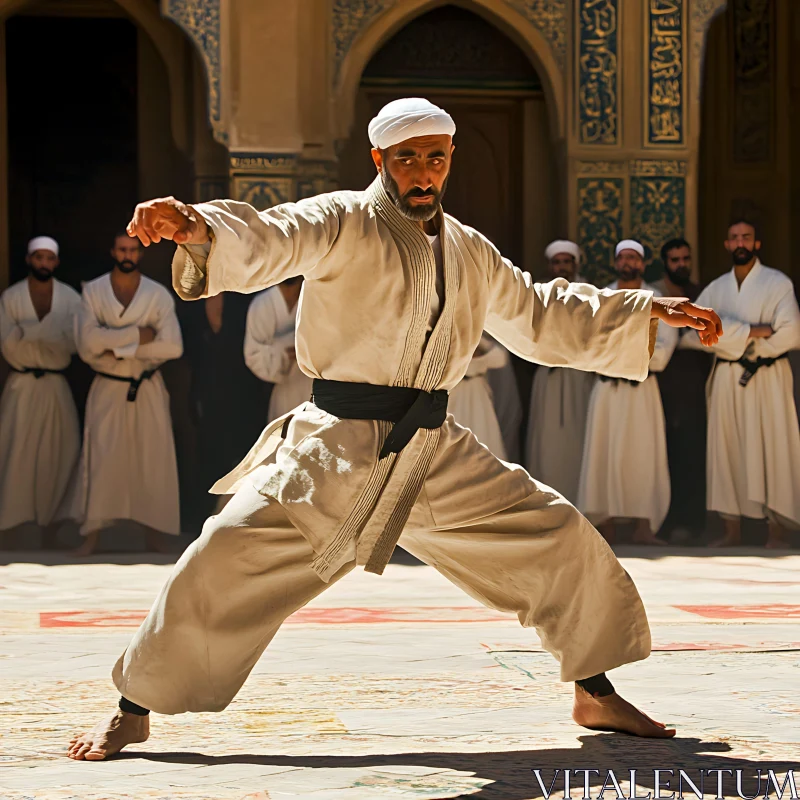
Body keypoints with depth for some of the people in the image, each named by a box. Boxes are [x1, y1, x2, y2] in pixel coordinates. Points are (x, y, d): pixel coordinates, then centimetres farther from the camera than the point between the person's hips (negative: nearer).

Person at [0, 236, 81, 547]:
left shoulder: (70, 299, 1)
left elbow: (73, 343, -11)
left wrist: (27, 332, -18)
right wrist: (49, 333, -18)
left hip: (57, 387, 2)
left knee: (57, 456, 3)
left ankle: (51, 522, 13)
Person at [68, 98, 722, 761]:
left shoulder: (470, 252, 14)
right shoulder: (342, 223, -6)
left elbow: (543, 317, 25)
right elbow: (266, 241, -26)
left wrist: (650, 314, 22)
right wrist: (194, 227, -49)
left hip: (436, 455, 6)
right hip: (337, 448, -5)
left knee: (561, 540, 2)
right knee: (231, 557, -19)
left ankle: (597, 695, 22)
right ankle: (134, 712, -2)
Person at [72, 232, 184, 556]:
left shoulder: (158, 295, -1)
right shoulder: (93, 292, -1)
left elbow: (173, 346, -14)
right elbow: (88, 341, -16)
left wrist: (118, 347, -16)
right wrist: (137, 334, -19)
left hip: (148, 390, 1)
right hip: (107, 389, 0)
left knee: (153, 462, 2)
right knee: (100, 462, -2)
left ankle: (154, 539, 12)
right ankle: (91, 537, 4)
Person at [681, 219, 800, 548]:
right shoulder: (716, 288, 11)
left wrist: (740, 344, -6)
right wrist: (754, 331, -13)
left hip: (767, 378, -4)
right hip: (727, 379, 4)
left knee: (772, 449, -5)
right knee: (727, 450, 2)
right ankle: (732, 530, 7)